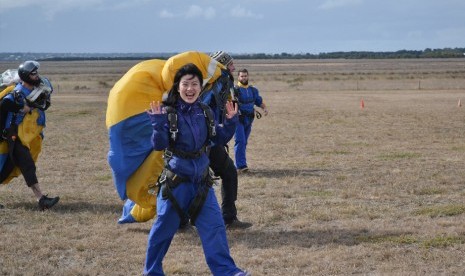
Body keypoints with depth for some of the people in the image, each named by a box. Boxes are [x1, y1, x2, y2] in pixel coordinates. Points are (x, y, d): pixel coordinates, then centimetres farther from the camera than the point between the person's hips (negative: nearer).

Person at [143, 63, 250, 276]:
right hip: (176, 179, -4)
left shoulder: (205, 112, 4)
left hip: (201, 180, 4)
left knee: (214, 225, 0)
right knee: (164, 227, 6)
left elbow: (221, 137, 12)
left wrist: (231, 121, -3)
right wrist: (157, 123, -32)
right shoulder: (168, 113, -11)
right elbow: (159, 145, -17)